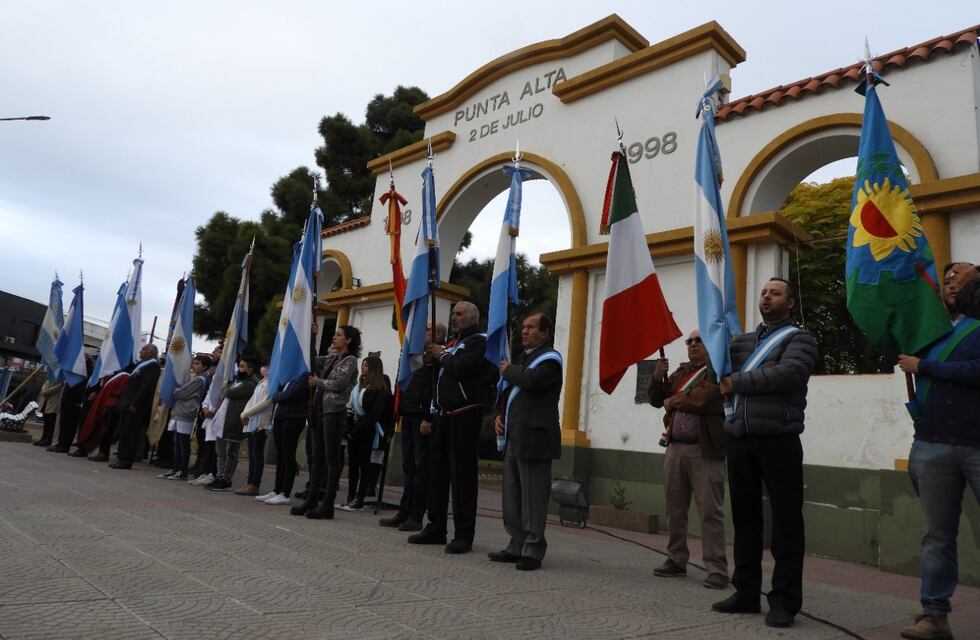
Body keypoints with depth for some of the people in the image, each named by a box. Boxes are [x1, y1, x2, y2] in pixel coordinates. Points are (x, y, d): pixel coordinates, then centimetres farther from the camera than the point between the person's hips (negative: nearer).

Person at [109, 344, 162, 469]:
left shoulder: (152, 366, -12)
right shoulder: (141, 363, 17)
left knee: (130, 434, -5)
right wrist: (123, 401, 15)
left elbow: (146, 387, -19)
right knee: (124, 432, 11)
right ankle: (121, 458, 18)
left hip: (136, 407, -9)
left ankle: (125, 460, 0)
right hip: (128, 404, 9)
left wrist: (134, 404, -21)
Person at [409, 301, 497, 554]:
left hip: (464, 416, -9)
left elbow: (461, 369, -20)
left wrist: (442, 355, -4)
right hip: (444, 415, 9)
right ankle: (436, 528, 22)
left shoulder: (478, 341, -5)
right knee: (438, 471, 11)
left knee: (462, 475, -5)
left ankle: (464, 535, 1)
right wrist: (434, 355, 7)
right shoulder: (454, 342, 22)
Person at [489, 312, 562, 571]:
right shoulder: (522, 358, 22)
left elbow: (532, 380, -24)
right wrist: (500, 415, 11)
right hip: (514, 436, 9)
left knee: (533, 497, -4)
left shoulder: (549, 358, -4)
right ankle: (517, 546, 21)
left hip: (533, 437, -9)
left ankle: (533, 551, 4)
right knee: (512, 495, 12)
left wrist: (508, 370, -6)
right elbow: (509, 392, 28)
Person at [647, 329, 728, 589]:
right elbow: (657, 399, 17)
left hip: (705, 451, -7)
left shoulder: (718, 371, -3)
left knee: (710, 511, -5)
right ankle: (676, 560, 22)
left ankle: (716, 569, 1)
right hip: (675, 448, 7)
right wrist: (658, 377, -2)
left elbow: (703, 398, -19)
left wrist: (673, 402, -5)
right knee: (675, 509, 11)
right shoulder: (681, 372, 20)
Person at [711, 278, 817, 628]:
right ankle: (747, 592, 22)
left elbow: (786, 375, -14)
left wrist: (737, 382, -10)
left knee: (785, 520, 1)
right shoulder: (743, 340, 21)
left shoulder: (800, 338, 3)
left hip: (778, 439, -5)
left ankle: (785, 600, 10)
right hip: (739, 438, 5)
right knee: (745, 516, 12)